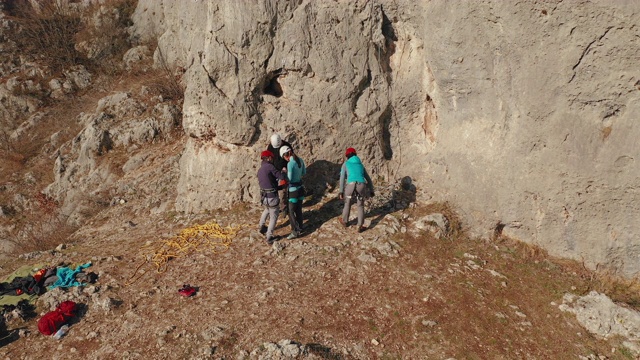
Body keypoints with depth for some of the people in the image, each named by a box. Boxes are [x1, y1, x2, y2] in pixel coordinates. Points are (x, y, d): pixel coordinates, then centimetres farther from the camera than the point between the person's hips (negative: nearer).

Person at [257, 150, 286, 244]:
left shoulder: (260, 170, 11)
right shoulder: (270, 166, -15)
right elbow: (281, 177, -14)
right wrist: (283, 171, 7)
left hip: (263, 197, 7)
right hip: (272, 197, -7)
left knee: (267, 210, 37)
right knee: (273, 217, 11)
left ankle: (261, 226, 50)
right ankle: (269, 238, 16)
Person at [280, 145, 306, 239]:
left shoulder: (290, 164, -24)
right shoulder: (300, 160, 0)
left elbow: (289, 179, -21)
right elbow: (304, 172, 15)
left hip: (293, 191, -8)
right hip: (301, 188, 8)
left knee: (291, 212, 6)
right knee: (299, 210, 19)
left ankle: (295, 231, 13)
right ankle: (300, 229, 31)